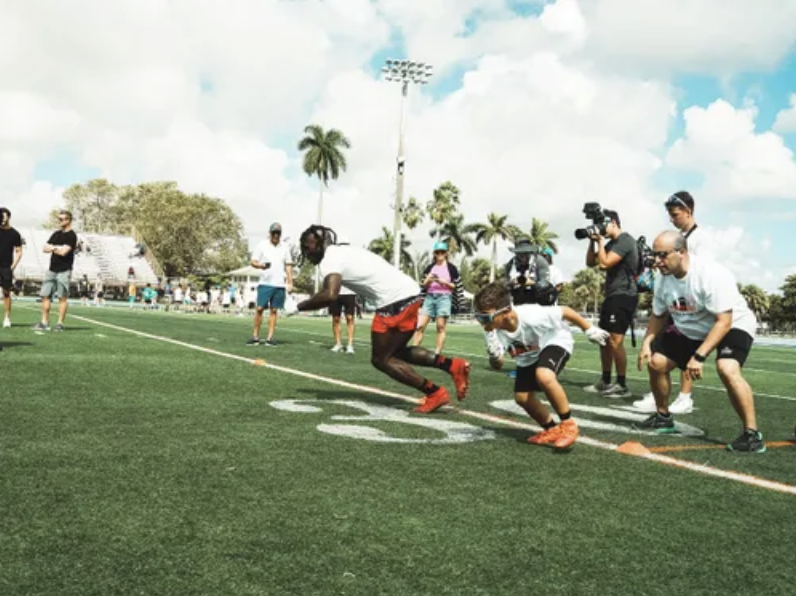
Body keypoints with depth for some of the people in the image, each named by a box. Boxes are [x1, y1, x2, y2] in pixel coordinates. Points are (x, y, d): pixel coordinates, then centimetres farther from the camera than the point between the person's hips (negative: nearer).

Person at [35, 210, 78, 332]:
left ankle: (60, 323, -1)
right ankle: (44, 323, 10)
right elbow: (45, 249, 12)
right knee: (45, 295, 5)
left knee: (62, 297, -5)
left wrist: (52, 248, 0)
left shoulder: (72, 236, -6)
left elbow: (64, 252, -17)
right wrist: (58, 248, -6)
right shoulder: (56, 234, 16)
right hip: (52, 270, 7)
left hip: (64, 271, -7)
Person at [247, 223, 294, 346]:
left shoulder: (285, 247, 9)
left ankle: (270, 338, 5)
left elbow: (288, 266, 13)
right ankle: (255, 337, 1)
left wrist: (290, 282, 6)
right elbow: (253, 262, 3)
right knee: (260, 309, -6)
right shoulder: (262, 245, 3)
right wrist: (261, 265, -19)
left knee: (274, 310, 2)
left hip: (279, 284, 2)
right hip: (265, 283, -2)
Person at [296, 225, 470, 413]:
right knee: (397, 352, 22)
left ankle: (435, 392, 2)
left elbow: (329, 295, -23)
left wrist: (302, 305, -7)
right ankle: (453, 365, 12)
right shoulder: (342, 251, 22)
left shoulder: (329, 259, -8)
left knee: (381, 359, 4)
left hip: (395, 300, -9)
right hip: (408, 292, 10)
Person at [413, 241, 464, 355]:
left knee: (441, 326, -8)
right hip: (429, 297, 3)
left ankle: (437, 353, -7)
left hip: (444, 297, -3)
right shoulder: (429, 268, 14)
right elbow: (424, 286, 13)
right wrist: (428, 281, -7)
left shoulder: (451, 268, 6)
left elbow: (456, 286, 4)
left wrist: (444, 282, -10)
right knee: (420, 325, -6)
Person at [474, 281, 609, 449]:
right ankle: (551, 430, 26)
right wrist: (496, 358, -43)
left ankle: (568, 424, -15)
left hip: (554, 342, -6)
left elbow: (564, 311, -26)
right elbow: (498, 362, -18)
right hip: (528, 357, 7)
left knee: (544, 377, -35)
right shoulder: (494, 331, -26)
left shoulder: (531, 316, -41)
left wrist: (590, 330, -13)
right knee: (522, 397, 2)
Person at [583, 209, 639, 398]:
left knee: (615, 340, -15)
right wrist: (592, 241, 8)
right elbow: (590, 262, 21)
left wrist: (600, 240, -9)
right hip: (612, 296, 10)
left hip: (623, 296, -10)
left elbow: (604, 263, -20)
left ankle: (622, 386, -11)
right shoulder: (612, 243, 19)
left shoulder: (625, 240, -11)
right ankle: (605, 381, 20)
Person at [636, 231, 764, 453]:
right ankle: (663, 417, 25)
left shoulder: (712, 274, -32)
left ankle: (752, 434, -19)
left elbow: (723, 322, -33)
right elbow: (658, 315, 6)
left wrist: (699, 356, -38)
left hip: (733, 325, -7)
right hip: (689, 329, 7)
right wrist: (647, 343, -9)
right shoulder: (663, 279, -11)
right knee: (656, 363, 2)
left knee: (727, 369, -33)